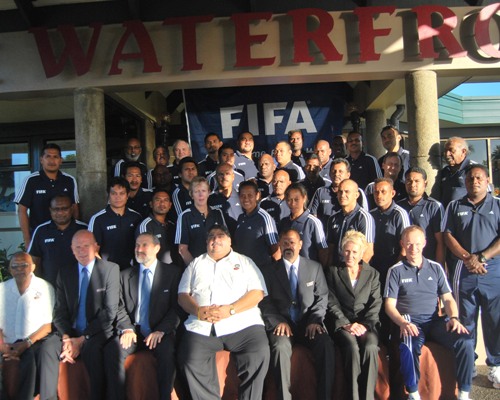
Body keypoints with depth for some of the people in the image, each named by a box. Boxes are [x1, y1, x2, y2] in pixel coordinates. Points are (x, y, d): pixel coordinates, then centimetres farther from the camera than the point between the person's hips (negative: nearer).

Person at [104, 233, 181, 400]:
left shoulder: (172, 272, 4)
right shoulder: (125, 275, 15)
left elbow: (176, 307, -2)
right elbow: (120, 307, 8)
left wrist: (161, 330, -14)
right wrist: (127, 328, -10)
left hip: (160, 332, -2)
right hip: (133, 331, 3)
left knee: (167, 352, -32)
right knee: (112, 350, -25)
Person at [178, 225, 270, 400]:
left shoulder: (245, 262, 17)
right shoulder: (196, 264, 23)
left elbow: (258, 292, 4)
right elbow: (183, 294, 15)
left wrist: (231, 309, -11)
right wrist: (197, 310, -8)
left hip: (242, 324, -1)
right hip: (201, 326, 2)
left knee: (259, 355, -26)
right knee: (190, 362, -22)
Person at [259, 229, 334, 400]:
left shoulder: (315, 267, 10)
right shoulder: (270, 271, 8)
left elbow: (322, 297, 6)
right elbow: (265, 302, 2)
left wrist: (315, 320, -10)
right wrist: (278, 321, -14)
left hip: (308, 322, 1)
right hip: (282, 322, 0)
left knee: (326, 345, -29)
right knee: (280, 346, -32)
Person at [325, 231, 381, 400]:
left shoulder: (372, 273, 16)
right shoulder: (333, 271, 12)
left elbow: (376, 303, 7)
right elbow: (331, 302, 3)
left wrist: (365, 324, -9)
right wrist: (346, 324, -11)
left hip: (366, 324, 1)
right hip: (341, 323, -1)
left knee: (370, 347, -32)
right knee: (352, 347, -33)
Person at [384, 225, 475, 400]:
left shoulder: (436, 268, 15)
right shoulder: (396, 271, 5)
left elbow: (448, 298, 14)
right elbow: (390, 305, 0)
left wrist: (454, 318, -7)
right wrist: (403, 323, -19)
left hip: (435, 321, 3)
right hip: (409, 322, -3)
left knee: (465, 342, -25)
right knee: (408, 347, -35)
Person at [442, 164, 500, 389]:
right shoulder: (455, 207, 12)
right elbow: (448, 236, 5)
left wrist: (482, 257, -13)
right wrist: (468, 258, -8)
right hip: (464, 271, 1)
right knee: (466, 319, 8)